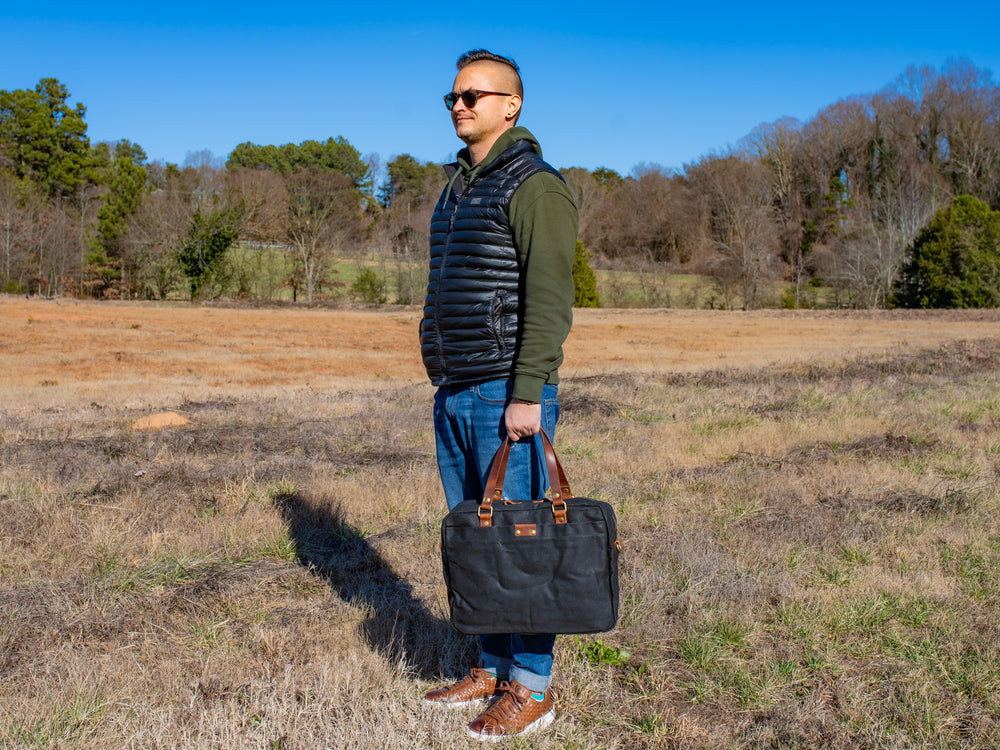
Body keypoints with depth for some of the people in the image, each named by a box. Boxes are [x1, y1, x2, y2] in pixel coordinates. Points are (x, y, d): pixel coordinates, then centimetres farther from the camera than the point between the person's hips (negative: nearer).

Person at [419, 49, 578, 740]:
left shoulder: (535, 186, -9)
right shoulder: (459, 190, 19)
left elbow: (549, 298, -17)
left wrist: (527, 394, -23)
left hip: (508, 394, -9)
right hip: (455, 396, 9)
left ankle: (531, 690, 9)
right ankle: (493, 670, 25)